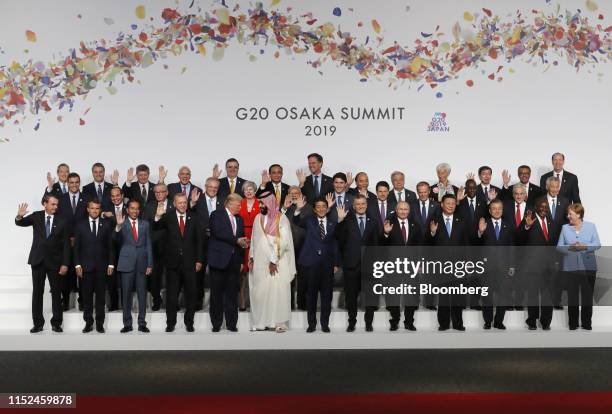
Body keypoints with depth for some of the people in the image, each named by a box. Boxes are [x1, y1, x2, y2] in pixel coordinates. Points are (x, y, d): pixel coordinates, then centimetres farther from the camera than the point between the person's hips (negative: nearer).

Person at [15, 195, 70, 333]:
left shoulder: (61, 221, -3)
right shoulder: (36, 216, 1)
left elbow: (65, 244, -3)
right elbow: (20, 223, -5)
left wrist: (65, 264, -8)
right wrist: (19, 216, -30)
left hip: (54, 261, -1)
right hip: (38, 260, 1)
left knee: (56, 292, 4)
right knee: (37, 292, 6)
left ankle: (56, 322, 14)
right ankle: (38, 323, 13)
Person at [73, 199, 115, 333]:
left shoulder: (107, 224, 5)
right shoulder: (80, 225, 5)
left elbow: (111, 245, 4)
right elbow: (77, 246, 4)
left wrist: (111, 263, -1)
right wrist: (77, 264, -3)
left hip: (102, 266, 0)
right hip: (86, 266, 0)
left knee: (101, 296, 4)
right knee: (87, 296, 4)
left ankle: (100, 323, 11)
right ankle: (88, 323, 13)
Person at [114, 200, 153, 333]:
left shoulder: (145, 224, 9)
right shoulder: (122, 224, 2)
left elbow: (149, 245, 9)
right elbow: (117, 241, -12)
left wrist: (150, 264, 2)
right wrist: (118, 226, -30)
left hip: (142, 264, 2)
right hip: (127, 263, -2)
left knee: (142, 294, 4)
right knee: (126, 294, 3)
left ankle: (142, 323, 12)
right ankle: (127, 324, 11)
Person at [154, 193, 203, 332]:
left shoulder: (193, 218, 3)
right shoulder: (168, 217, -1)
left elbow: (199, 240, 5)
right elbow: (155, 228, -13)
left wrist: (199, 260, 1)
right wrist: (158, 216, -34)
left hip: (189, 262, 1)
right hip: (173, 263, -1)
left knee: (191, 295, 8)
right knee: (171, 295, 8)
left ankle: (189, 322, 21)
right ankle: (170, 323, 19)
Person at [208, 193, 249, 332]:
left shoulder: (239, 219, 17)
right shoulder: (217, 215, -2)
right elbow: (219, 232, -15)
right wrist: (236, 240, -15)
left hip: (234, 260, 5)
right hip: (219, 259, -5)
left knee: (232, 293, 4)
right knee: (217, 293, 2)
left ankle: (231, 323, 10)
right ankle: (216, 324, 10)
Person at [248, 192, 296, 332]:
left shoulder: (282, 219, -7)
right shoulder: (258, 218, 10)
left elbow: (283, 242, -12)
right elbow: (253, 239, 14)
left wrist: (274, 260, -14)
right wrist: (251, 257, 5)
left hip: (277, 263, -5)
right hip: (259, 262, 5)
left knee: (277, 291, -3)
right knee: (259, 292, 4)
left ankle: (279, 322, 3)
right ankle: (261, 321, 11)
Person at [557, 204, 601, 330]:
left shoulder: (591, 226, 5)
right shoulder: (565, 228, 7)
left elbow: (597, 244, -2)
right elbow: (559, 246, 2)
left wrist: (585, 246, -19)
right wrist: (570, 247, -16)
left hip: (588, 266, 0)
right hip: (571, 267, 1)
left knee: (587, 295, 4)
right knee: (572, 296, 3)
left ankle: (586, 323, 13)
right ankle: (573, 323, 11)